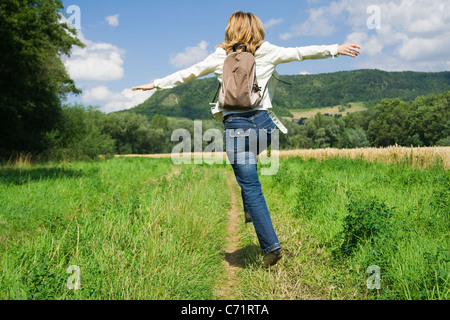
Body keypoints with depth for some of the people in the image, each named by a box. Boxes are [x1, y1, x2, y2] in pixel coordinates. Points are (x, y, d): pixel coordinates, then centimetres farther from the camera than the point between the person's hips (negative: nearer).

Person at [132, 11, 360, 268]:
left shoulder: (220, 56, 11)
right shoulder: (266, 51, 10)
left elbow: (189, 73, 17)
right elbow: (299, 53, 9)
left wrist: (156, 84, 28)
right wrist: (335, 49, 16)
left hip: (236, 126, -2)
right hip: (263, 122, 2)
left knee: (251, 188, 2)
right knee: (248, 161, 35)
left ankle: (271, 245, 1)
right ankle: (251, 211, 31)